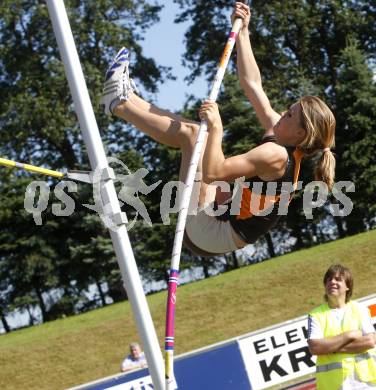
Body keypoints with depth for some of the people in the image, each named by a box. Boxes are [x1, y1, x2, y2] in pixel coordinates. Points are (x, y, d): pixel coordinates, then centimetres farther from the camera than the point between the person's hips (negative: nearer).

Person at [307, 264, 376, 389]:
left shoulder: (360, 309, 8)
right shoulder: (316, 315, 6)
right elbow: (314, 347, -8)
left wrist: (331, 348, -9)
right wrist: (348, 336, -9)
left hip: (364, 380, 1)